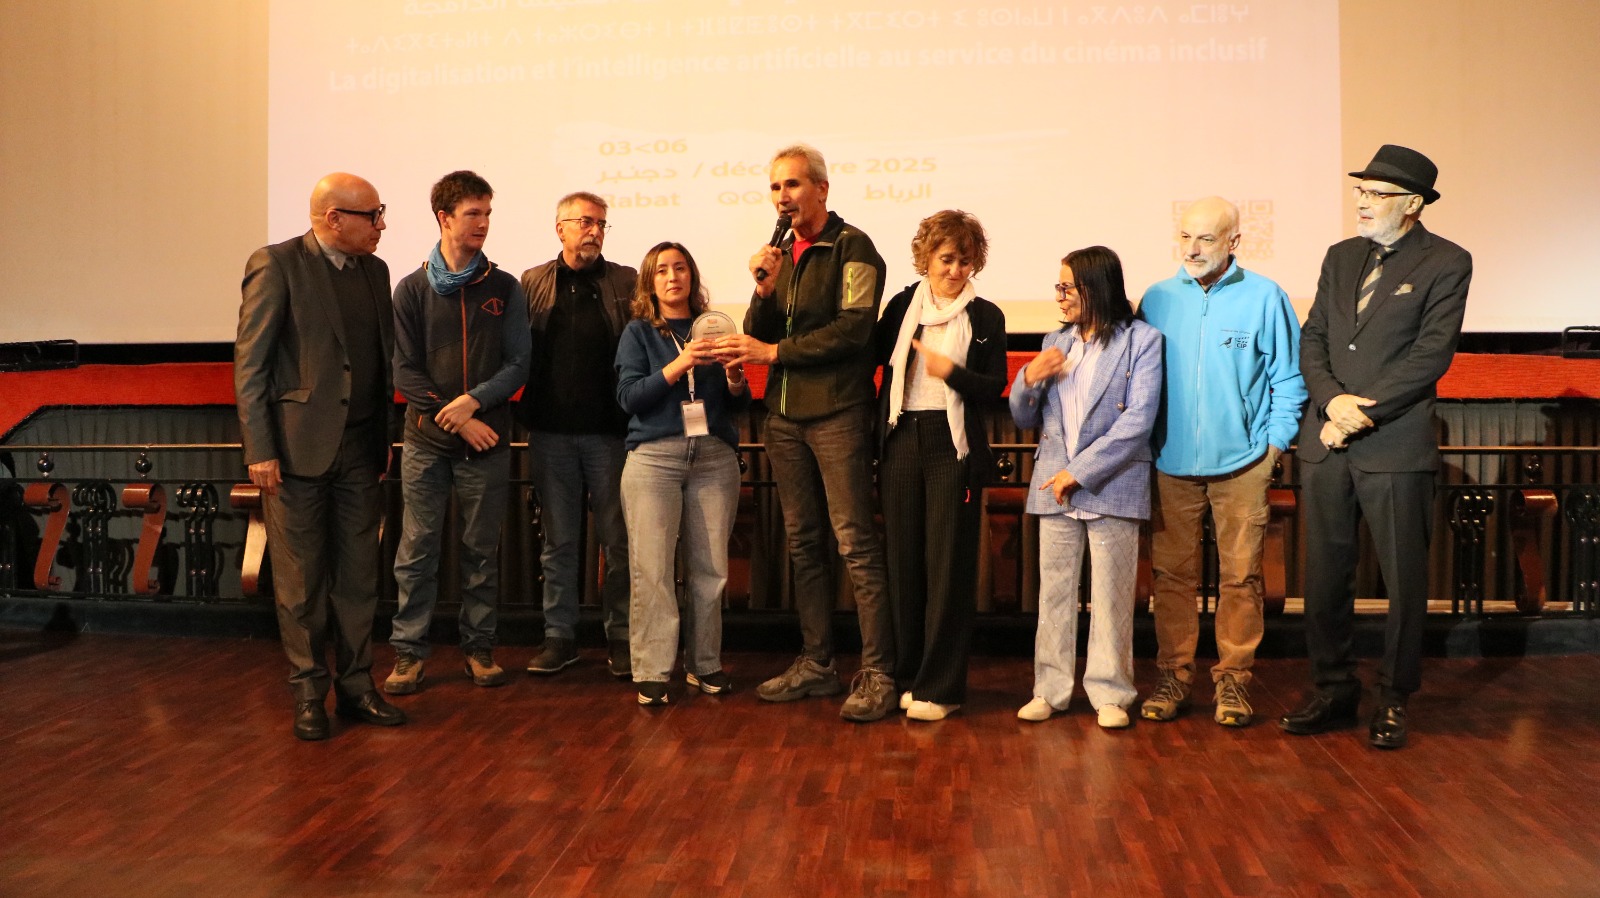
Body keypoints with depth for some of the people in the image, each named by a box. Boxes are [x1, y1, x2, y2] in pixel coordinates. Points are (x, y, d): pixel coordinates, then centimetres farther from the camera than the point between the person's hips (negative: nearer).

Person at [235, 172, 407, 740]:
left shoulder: (374, 271, 11)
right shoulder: (276, 265, -6)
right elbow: (249, 363, -8)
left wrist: (384, 439, 10)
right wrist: (259, 450, -13)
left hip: (359, 448, 6)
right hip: (298, 447, -5)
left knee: (357, 576, 10)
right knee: (300, 580, 4)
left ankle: (355, 687, 20)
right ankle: (309, 694, 17)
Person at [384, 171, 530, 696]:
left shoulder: (504, 289, 6)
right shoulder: (412, 289, 5)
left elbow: (517, 365, 2)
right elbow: (405, 371, -1)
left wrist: (474, 400, -15)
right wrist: (457, 419, -11)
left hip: (486, 442, 1)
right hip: (426, 441, 0)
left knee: (482, 552, 7)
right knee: (417, 551, 3)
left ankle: (479, 648, 19)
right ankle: (409, 652, 13)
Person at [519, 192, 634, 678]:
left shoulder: (626, 282, 5)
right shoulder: (532, 283, 9)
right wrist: (529, 410, -9)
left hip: (610, 430, -1)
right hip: (551, 431, 1)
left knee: (618, 539, 3)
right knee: (558, 541, 9)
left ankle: (620, 637, 14)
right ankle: (559, 636, 19)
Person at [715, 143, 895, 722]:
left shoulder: (852, 247, -3)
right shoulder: (781, 253, 16)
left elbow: (853, 329, -14)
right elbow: (756, 336, 11)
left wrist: (774, 352, -10)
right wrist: (764, 290, -8)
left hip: (837, 414, -7)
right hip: (785, 415, 7)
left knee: (856, 544, -7)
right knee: (804, 544, 11)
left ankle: (877, 673, -2)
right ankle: (816, 664, 20)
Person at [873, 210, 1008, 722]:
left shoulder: (986, 317, 4)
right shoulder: (902, 306, 11)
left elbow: (995, 388, -2)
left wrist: (951, 372, -17)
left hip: (953, 445, -3)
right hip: (901, 441, 3)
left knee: (947, 563, -3)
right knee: (903, 559, 6)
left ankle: (941, 686, 4)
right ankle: (906, 675, 18)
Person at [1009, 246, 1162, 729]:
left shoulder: (1142, 340, -1)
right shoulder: (1055, 342, 14)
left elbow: (1138, 420, -11)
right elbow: (1024, 419, 16)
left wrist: (1080, 471, -15)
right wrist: (1029, 379, -5)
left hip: (1112, 486, -4)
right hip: (1054, 486, 4)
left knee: (1111, 595, 3)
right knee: (1054, 592, 7)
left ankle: (1110, 693, 13)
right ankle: (1050, 689, 15)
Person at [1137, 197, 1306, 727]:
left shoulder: (1264, 298, -1)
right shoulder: (1157, 299, 7)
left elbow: (1290, 378, 3)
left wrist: (1275, 441, -2)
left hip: (1241, 464, -2)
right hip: (1171, 463, 2)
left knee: (1240, 574, 4)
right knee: (1171, 572, 6)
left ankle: (1233, 678, 15)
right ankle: (1174, 674, 17)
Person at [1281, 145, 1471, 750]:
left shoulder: (1446, 263, -2)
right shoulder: (1341, 257, 14)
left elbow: (1432, 353, -10)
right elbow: (1312, 339, 9)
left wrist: (1363, 411, -15)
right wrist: (1332, 400, -9)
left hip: (1396, 447, -5)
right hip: (1326, 443, 5)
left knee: (1404, 580, 5)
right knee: (1324, 576, 10)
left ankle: (1394, 700, 19)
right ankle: (1333, 693, 23)